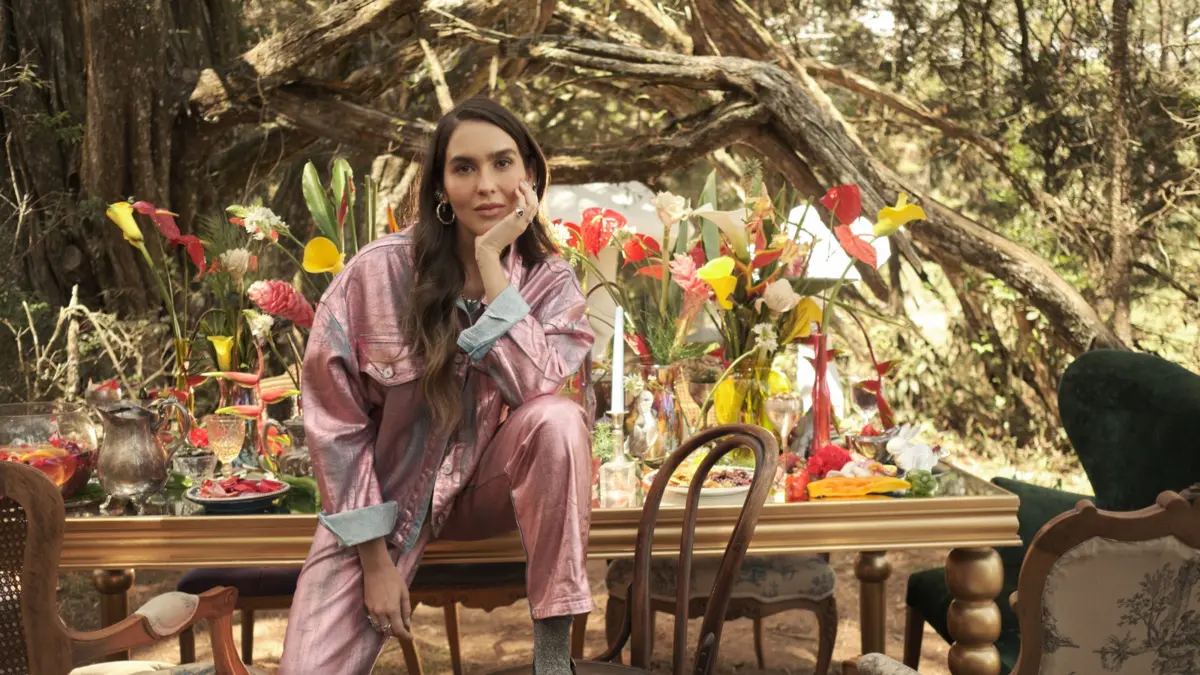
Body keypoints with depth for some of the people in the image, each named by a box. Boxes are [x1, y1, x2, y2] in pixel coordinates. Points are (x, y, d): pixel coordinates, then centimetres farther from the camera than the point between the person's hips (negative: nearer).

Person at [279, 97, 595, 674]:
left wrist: (492, 260, -29)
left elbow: (531, 387, -28)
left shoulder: (550, 282, -9)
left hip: (487, 485, 3)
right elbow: (335, 420, -12)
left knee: (558, 419, -31)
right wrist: (376, 559, -14)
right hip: (385, 496, -2)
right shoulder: (379, 271, -17)